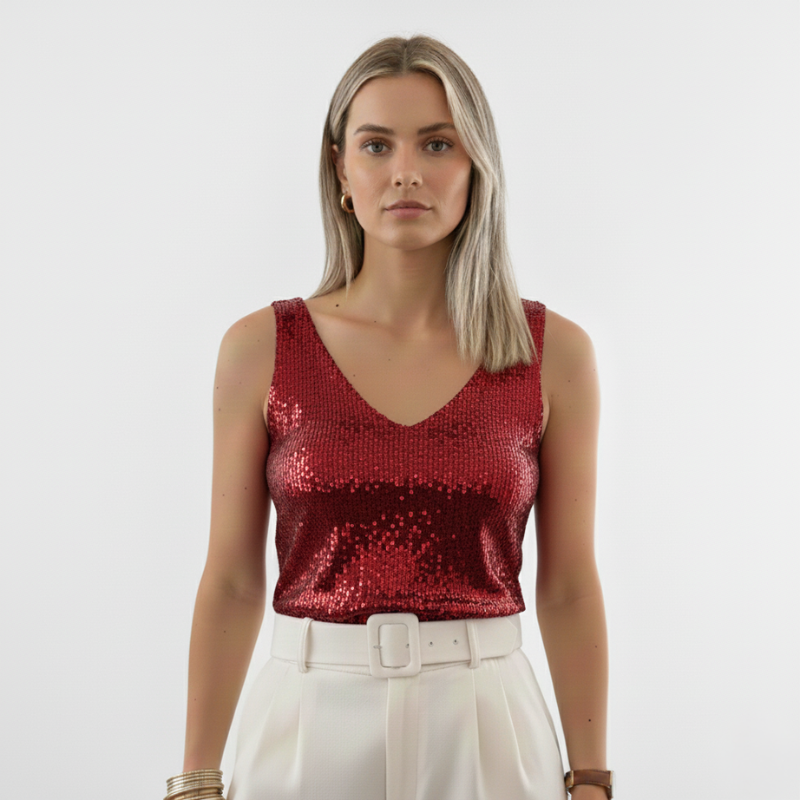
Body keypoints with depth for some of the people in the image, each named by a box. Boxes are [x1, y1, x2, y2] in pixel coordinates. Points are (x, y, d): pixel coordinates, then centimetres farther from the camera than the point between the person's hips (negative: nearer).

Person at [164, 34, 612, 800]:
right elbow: (231, 582, 1)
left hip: (484, 730, 0)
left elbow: (569, 589, 2)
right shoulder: (261, 347, -4)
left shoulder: (555, 353, -3)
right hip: (310, 726, 0)